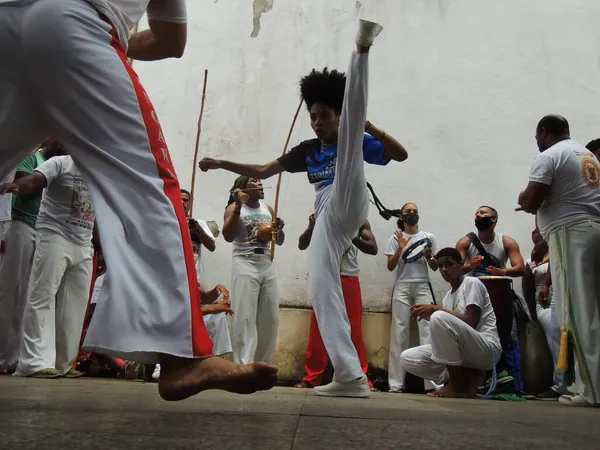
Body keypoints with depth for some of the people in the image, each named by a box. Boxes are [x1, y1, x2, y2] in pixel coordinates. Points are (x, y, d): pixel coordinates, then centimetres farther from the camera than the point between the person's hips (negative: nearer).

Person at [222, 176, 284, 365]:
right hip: (245, 265, -6)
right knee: (244, 318, -10)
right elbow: (228, 236, -15)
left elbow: (279, 241, 18)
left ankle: (263, 366, 18)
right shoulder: (234, 208, 1)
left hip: (267, 265, 6)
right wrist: (238, 206, -20)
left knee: (270, 319, 6)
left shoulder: (268, 209, 16)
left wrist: (279, 228, -4)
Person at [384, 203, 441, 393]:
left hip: (423, 287, 1)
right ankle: (396, 382, -3)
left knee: (428, 329, -9)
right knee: (399, 332, -3)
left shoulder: (429, 237, 13)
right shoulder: (396, 238, 11)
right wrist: (401, 248, -9)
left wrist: (429, 257, -7)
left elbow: (435, 267, 13)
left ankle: (433, 381, -10)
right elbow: (390, 266, 3)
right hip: (402, 287, 0)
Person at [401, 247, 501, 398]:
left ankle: (458, 385, -17)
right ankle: (468, 378, -3)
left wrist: (436, 309, -16)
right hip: (464, 351, 8)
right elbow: (448, 331, 11)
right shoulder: (447, 297, 18)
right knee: (408, 358, -5)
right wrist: (429, 316, -6)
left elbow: (471, 322, -17)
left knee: (439, 317, -32)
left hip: (486, 350, -8)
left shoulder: (472, 283, -4)